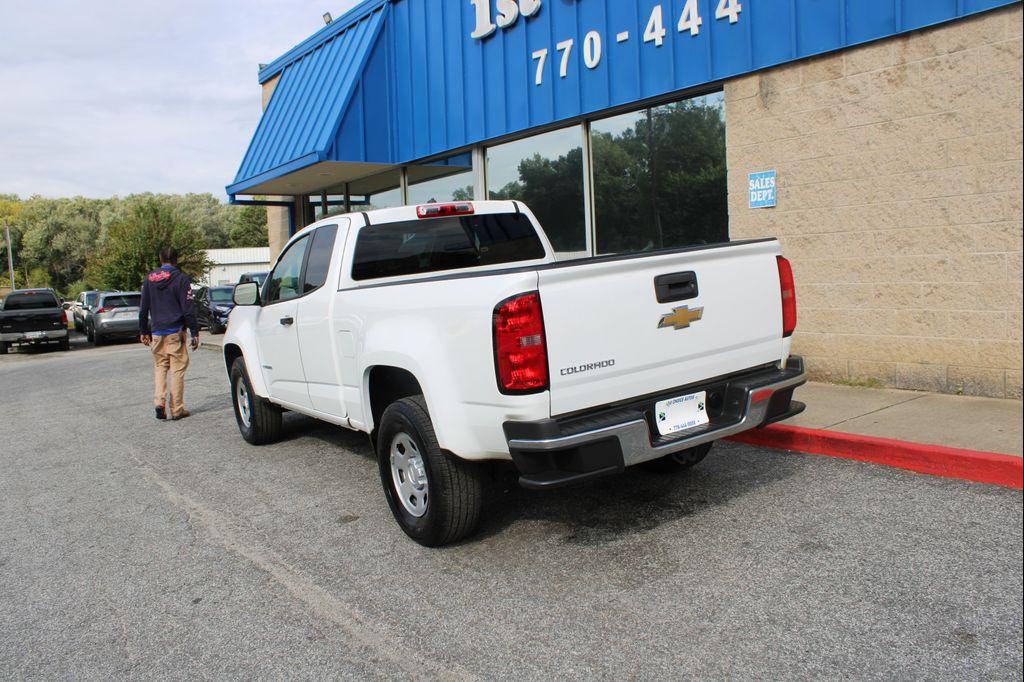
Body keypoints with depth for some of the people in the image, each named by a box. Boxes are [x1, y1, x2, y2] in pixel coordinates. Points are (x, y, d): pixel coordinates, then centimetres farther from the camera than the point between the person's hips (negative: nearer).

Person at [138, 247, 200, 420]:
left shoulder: (149, 278, 9)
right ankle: (176, 409, 3)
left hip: (157, 332, 4)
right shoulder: (181, 278, -6)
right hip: (175, 331, -4)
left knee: (160, 367, 15)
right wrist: (195, 333, -6)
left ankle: (159, 402, 1)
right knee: (177, 369, 1)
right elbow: (188, 309, -9)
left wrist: (143, 331, 19)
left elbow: (143, 308, 12)